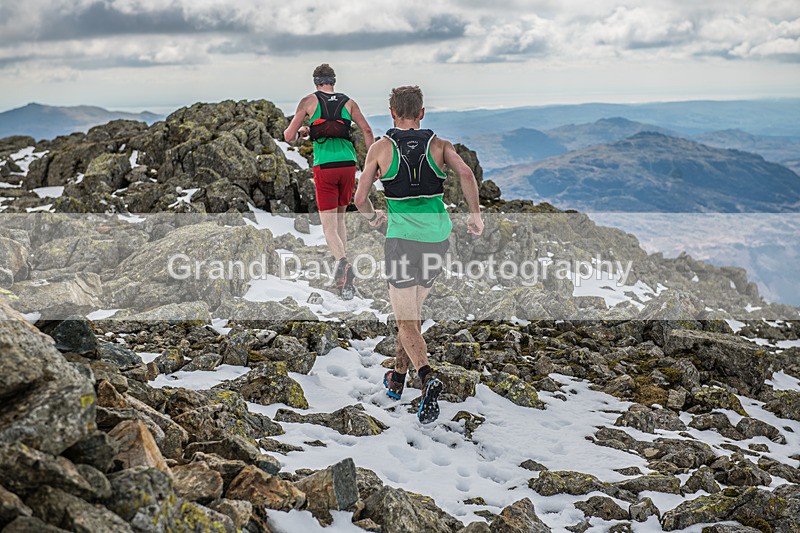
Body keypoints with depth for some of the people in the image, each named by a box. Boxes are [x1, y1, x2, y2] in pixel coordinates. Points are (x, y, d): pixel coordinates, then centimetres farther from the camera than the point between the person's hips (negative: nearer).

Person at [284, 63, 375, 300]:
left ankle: (342, 262, -27)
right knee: (340, 218, 21)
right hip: (348, 164, 3)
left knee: (329, 225, 0)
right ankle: (343, 269, 16)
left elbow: (288, 137, 6)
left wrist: (301, 132, 27)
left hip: (324, 167, -3)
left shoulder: (309, 101, 6)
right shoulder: (348, 102, 13)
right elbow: (367, 131, 8)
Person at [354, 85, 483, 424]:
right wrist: (476, 216, -3)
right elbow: (465, 173, -12)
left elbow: (360, 198, 0)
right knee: (414, 308, 22)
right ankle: (398, 377, 33)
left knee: (406, 321, 2)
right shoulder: (439, 145, 6)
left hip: (401, 237, -3)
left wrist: (372, 217, 21)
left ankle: (428, 377, -22)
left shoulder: (381, 148, 2)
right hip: (437, 237, 3)